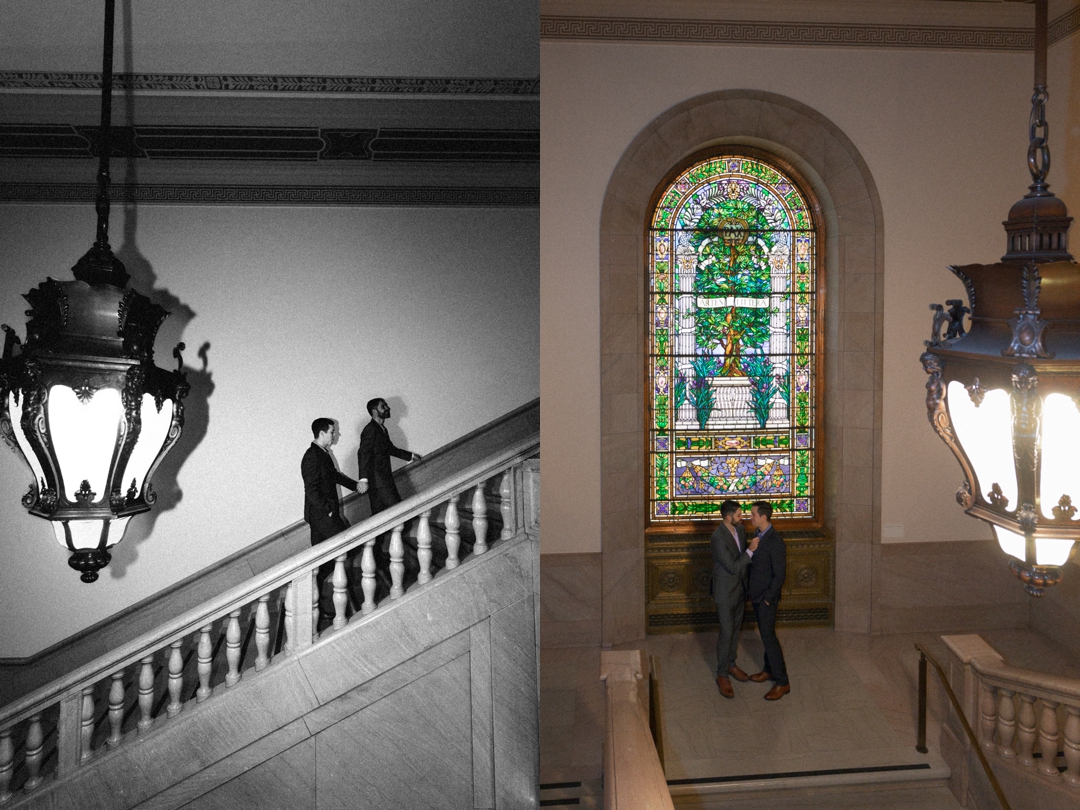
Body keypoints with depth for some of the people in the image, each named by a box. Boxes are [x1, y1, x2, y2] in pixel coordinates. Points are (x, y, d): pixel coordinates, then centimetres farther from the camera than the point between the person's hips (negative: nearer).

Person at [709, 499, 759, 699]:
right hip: (725, 592, -8)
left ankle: (731, 664, 36)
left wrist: (747, 588, 11)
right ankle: (722, 675, 12)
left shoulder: (740, 529, -1)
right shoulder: (718, 537, -27)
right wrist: (750, 550, -27)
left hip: (740, 589, 8)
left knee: (735, 629, 19)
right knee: (726, 633, 0)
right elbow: (733, 567, -27)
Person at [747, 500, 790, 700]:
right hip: (756, 594, 9)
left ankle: (782, 682, 3)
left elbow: (780, 575, -22)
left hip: (767, 597, -9)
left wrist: (768, 598, -17)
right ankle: (769, 670, 33)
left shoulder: (775, 542, -24)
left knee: (769, 636, -5)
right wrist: (751, 591, 14)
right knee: (765, 633, 19)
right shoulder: (759, 535, 4)